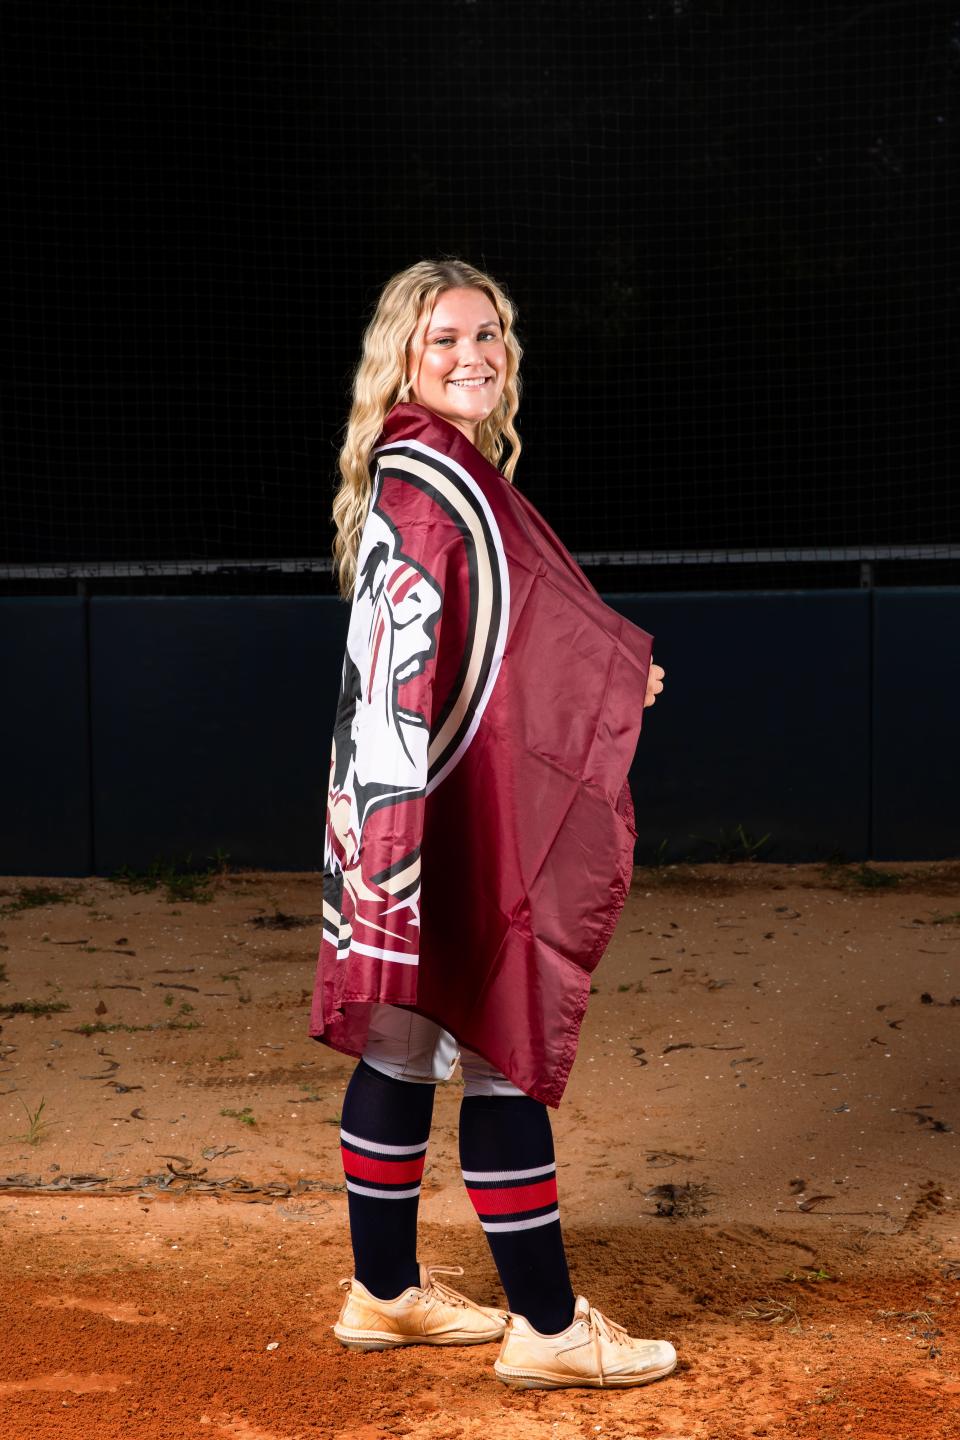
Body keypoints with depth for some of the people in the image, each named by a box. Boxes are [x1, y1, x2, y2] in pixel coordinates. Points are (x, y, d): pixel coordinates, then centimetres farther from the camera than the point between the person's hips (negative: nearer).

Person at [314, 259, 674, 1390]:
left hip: (464, 811, 10)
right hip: (436, 814, -10)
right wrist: (397, 818, -30)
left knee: (404, 1053, 15)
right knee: (506, 1061, -4)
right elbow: (398, 655, -24)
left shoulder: (451, 470, 16)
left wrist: (611, 678, 22)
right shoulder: (427, 477, -15)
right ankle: (547, 1328, 5)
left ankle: (386, 1292, 25)